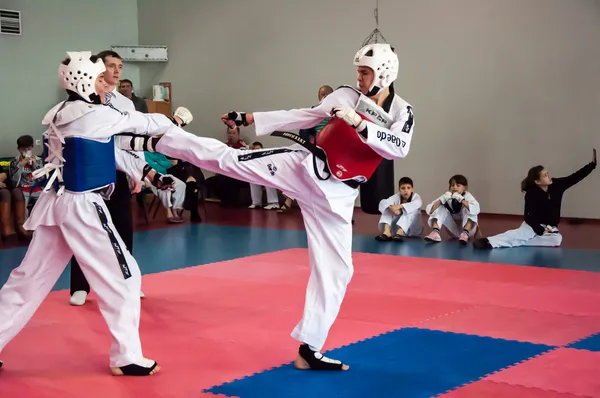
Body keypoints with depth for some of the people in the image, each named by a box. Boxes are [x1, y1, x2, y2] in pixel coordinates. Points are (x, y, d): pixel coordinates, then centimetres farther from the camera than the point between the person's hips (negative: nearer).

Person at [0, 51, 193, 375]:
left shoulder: (59, 115, 10)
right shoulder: (94, 115, -14)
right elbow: (140, 123, -2)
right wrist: (175, 119, 16)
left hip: (55, 203, 9)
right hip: (82, 207, -9)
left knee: (30, 278, 14)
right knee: (123, 277, 2)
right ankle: (126, 357, 8)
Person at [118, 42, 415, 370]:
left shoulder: (401, 113, -2)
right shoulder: (347, 96, 2)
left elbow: (399, 148, -20)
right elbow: (302, 117, 7)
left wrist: (358, 123, -29)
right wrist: (248, 119, 6)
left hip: (335, 193, 0)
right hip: (302, 166, 0)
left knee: (335, 269, 1)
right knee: (226, 158, -10)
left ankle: (309, 349, 12)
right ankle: (145, 141, -2)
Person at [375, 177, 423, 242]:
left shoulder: (415, 196, -9)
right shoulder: (396, 197, -4)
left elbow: (417, 204, -35)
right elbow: (383, 202, -22)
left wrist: (399, 206, -47)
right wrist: (391, 207, -45)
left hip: (413, 231, -2)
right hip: (396, 228, 2)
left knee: (412, 210, -30)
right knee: (387, 209, -15)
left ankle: (400, 232, -46)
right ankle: (387, 231, -37)